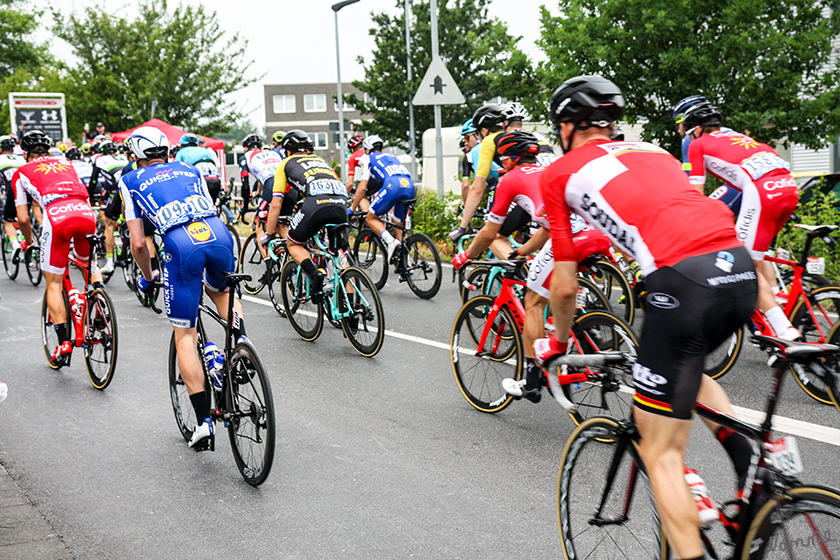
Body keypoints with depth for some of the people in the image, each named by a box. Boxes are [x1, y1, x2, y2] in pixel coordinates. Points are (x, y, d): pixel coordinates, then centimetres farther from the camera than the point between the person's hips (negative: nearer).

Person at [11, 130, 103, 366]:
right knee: (87, 261, 33)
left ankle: (63, 342, 4)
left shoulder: (22, 172, 22)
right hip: (86, 213, 3)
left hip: (57, 216, -3)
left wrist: (29, 241, 36)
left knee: (54, 284, 10)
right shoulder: (65, 163, 32)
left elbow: (23, 218, 17)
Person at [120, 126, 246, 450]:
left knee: (185, 334, 9)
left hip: (181, 245, -3)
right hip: (219, 235, 3)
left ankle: (204, 421, 5)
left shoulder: (131, 182, 21)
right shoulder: (190, 170, 30)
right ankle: (239, 337, 8)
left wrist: (147, 278, 31)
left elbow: (138, 244, 15)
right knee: (220, 291, 37)